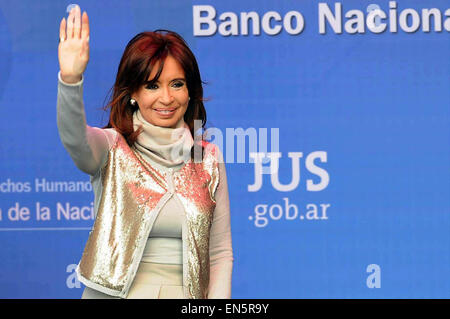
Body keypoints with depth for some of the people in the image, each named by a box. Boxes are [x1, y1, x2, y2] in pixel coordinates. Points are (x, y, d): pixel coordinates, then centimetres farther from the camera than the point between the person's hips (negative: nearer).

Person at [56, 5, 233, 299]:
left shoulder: (209, 159, 11)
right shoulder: (112, 149, 2)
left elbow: (220, 254, 12)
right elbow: (74, 138, -21)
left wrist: (218, 301, -2)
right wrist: (70, 79, -37)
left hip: (185, 294, 2)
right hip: (114, 294, -2)